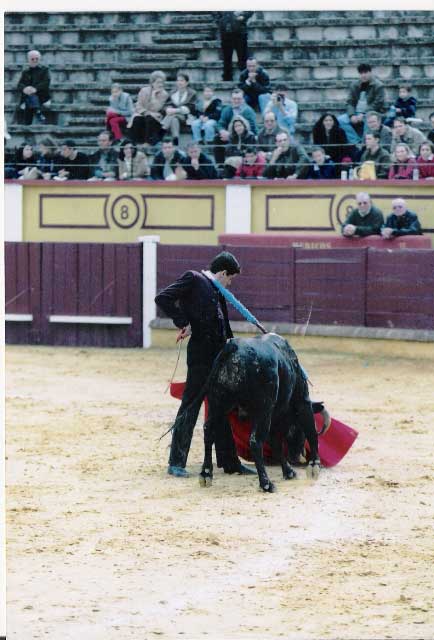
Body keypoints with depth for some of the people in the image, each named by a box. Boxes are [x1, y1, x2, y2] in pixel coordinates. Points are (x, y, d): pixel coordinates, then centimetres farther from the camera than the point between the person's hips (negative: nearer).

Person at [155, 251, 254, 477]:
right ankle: (176, 462, 0)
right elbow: (163, 299, -14)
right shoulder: (193, 279, -4)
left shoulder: (217, 292, 19)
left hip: (218, 356, 8)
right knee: (190, 407, -5)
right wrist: (183, 323, -16)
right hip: (200, 354, -8)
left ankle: (229, 461, 19)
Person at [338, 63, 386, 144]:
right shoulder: (355, 85, 11)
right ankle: (356, 142, -18)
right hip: (356, 113, 5)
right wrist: (352, 115, -13)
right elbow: (350, 102, 7)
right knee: (341, 120, -17)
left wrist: (363, 115, -19)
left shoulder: (378, 86, -5)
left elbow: (377, 104, -12)